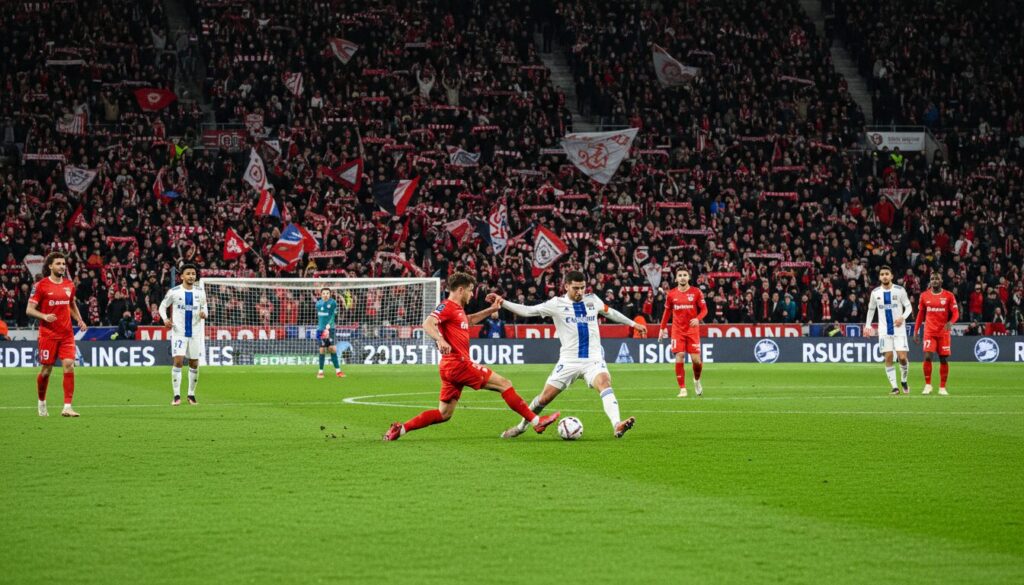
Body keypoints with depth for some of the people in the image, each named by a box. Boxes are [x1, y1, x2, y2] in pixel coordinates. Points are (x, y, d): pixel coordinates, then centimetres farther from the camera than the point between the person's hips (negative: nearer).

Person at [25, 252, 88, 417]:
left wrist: (79, 320, 9)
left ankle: (67, 407, -11)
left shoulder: (69, 285, 9)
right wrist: (44, 316, -23)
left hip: (67, 334, 3)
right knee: (46, 369, 4)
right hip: (48, 334, -3)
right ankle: (42, 402, 28)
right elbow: (29, 310, -6)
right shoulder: (41, 286, -5)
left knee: (69, 366, -11)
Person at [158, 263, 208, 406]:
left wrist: (204, 313, -9)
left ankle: (191, 395, 19)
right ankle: (176, 395, -10)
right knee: (178, 361, -14)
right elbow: (162, 306, 6)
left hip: (196, 333, 3)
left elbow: (204, 307, 15)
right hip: (179, 332, -3)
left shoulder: (200, 292, 4)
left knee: (194, 364, 6)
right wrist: (165, 319, -12)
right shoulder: (174, 292, -3)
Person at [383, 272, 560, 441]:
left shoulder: (457, 309, 20)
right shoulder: (447, 307, -9)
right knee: (504, 384, -4)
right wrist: (440, 340, -42)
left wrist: (490, 310, 33)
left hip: (451, 367, 10)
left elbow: (470, 320, 43)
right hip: (458, 363, -10)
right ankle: (536, 421, -2)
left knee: (444, 414, 10)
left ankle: (400, 429, 4)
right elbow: (427, 324, -25)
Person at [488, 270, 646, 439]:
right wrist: (503, 303, -16)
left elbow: (610, 312, 27)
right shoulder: (557, 304, -2)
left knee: (605, 383, -29)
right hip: (569, 361, -1)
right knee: (545, 398, 2)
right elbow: (527, 311, -5)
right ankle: (521, 426, 27)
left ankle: (617, 426, -44)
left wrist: (633, 323, 34)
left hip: (593, 360, 1)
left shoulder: (593, 300, 8)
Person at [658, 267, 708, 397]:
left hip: (692, 330, -1)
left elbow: (704, 309, -1)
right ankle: (682, 389, -4)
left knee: (696, 359, -4)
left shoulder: (696, 292, -2)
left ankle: (697, 380, 28)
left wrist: (697, 318, -21)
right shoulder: (671, 294, 3)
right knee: (679, 358, -10)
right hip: (677, 331, 1)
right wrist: (662, 328, 13)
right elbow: (667, 312, 14)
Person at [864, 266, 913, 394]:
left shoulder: (900, 290, -3)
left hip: (899, 329, -2)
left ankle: (904, 381, 17)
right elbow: (871, 309, 17)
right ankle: (894, 386, 0)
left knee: (902, 357, -8)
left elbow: (909, 307, 1)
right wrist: (867, 325, 10)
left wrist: (903, 317, -18)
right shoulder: (875, 293, 4)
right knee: (888, 358, -4)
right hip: (884, 330, 2)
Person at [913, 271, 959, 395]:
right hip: (929, 332, 1)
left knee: (944, 359, 3)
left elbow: (955, 313, -2)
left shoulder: (948, 296, -1)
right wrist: (916, 331, 9)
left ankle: (942, 388, 12)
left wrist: (950, 322, -23)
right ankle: (928, 385, -1)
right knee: (927, 357, -14)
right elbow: (920, 314, 12)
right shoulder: (924, 296, 5)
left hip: (943, 332, 0)